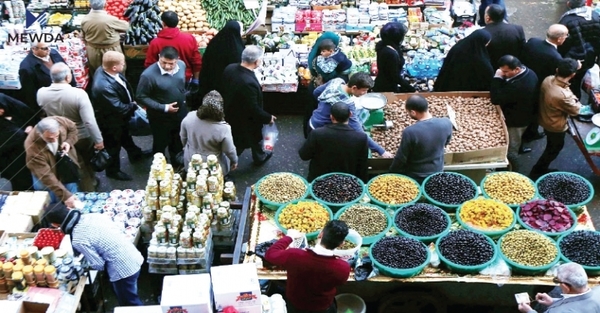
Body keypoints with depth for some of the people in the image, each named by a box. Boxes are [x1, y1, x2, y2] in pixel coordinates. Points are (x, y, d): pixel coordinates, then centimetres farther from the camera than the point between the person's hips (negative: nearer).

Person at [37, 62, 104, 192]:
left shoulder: (41, 93, -18)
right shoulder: (79, 93, -31)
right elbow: (89, 121, -32)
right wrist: (98, 140, -21)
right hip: (83, 137, -2)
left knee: (78, 168, 23)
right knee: (87, 161, 29)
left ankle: (86, 189, 38)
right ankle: (91, 180, 51)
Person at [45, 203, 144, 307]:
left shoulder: (78, 240, -21)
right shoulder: (94, 215, -2)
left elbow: (98, 265, -15)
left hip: (123, 270, -8)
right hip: (135, 257, 8)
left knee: (129, 303, 17)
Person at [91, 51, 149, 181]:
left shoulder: (105, 70, -17)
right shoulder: (104, 87, -45)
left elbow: (125, 88, 1)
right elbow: (119, 108, -34)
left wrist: (132, 101, -10)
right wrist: (133, 106, -16)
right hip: (110, 121, -8)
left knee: (125, 136, 33)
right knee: (114, 146, 18)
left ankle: (135, 154, 60)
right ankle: (113, 170, 44)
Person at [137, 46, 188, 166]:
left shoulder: (181, 65, -11)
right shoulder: (148, 75, -30)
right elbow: (141, 97, -21)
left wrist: (184, 98, 9)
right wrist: (164, 108, -24)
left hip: (180, 112, 6)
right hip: (161, 117, -5)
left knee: (179, 141, 25)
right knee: (161, 144, 16)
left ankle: (178, 165, 50)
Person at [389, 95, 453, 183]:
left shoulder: (410, 132, -32)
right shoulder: (446, 123, -19)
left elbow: (401, 158, -20)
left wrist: (392, 172, -1)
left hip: (414, 176, -4)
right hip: (437, 172, 4)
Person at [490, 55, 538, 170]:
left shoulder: (518, 86, -42)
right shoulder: (529, 72, -8)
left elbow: (496, 99, -35)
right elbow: (507, 92, 4)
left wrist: (497, 78, -32)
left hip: (515, 121, -10)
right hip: (524, 116, 10)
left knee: (510, 150, 12)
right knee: (514, 146, 31)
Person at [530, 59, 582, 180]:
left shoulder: (548, 79, -20)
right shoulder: (564, 96, -41)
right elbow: (575, 110, -22)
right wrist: (574, 98, -6)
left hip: (545, 120, 7)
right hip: (556, 127, -7)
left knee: (551, 146, 30)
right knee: (555, 148, 21)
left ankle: (543, 168, 49)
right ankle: (537, 172, 36)